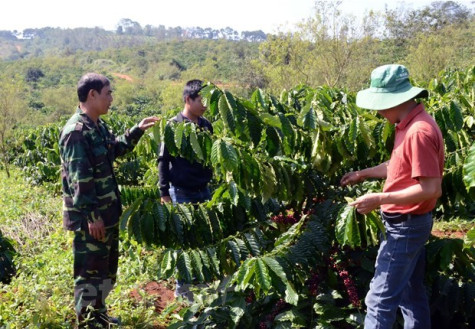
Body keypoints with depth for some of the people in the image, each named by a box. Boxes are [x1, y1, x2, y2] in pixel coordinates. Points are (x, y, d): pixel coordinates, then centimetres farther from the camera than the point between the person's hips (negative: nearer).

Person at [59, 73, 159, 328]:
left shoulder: (98, 126, 9)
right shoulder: (76, 131, -21)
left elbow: (116, 149, 28)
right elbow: (79, 179, -23)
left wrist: (136, 131, 19)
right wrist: (92, 215, -22)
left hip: (107, 211, 10)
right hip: (90, 217, -10)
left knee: (107, 266, 21)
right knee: (90, 271, 2)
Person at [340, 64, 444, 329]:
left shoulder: (419, 131, -24)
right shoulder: (411, 124, 7)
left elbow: (430, 189, -26)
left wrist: (379, 199, -24)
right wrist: (364, 173, 19)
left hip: (406, 226, -10)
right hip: (411, 222, 10)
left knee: (380, 299, -2)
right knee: (412, 294, 19)